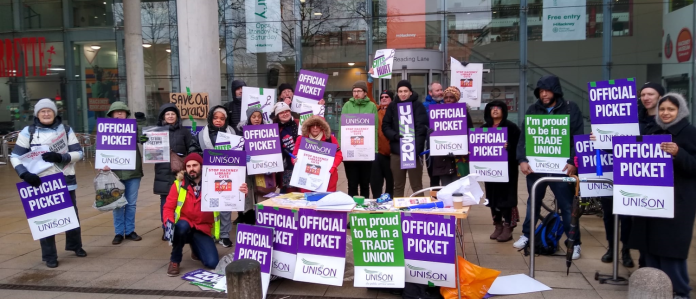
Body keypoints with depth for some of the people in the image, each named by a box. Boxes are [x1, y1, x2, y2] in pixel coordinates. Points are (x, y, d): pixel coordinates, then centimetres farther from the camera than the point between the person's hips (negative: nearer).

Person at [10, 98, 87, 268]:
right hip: (41, 182, -1)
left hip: (65, 181, 2)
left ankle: (75, 246, 34)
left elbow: (78, 153, 0)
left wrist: (60, 157, -17)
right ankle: (49, 256, 13)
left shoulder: (66, 130, 5)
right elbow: (15, 156, 1)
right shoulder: (28, 132, 1)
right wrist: (25, 174, -16)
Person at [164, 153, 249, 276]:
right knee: (182, 226, -37)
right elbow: (169, 207, -2)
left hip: (203, 230, 1)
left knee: (212, 263, -14)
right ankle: (174, 260, -11)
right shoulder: (178, 184, -2)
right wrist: (169, 221, -23)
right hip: (183, 227, -1)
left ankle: (196, 248, 22)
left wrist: (240, 193, -31)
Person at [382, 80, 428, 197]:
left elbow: (422, 128, -9)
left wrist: (416, 149, -20)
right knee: (398, 186, 12)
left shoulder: (418, 105, -2)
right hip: (397, 152, 3)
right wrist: (395, 136, -13)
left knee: (417, 187, 4)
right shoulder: (392, 106, 8)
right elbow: (385, 126, 8)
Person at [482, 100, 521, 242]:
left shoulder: (511, 126, -4)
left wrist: (508, 147, -27)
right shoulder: (485, 128, 12)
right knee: (493, 196, 8)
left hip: (507, 167, -5)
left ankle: (508, 228, 3)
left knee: (506, 196, -3)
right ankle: (498, 226, 19)